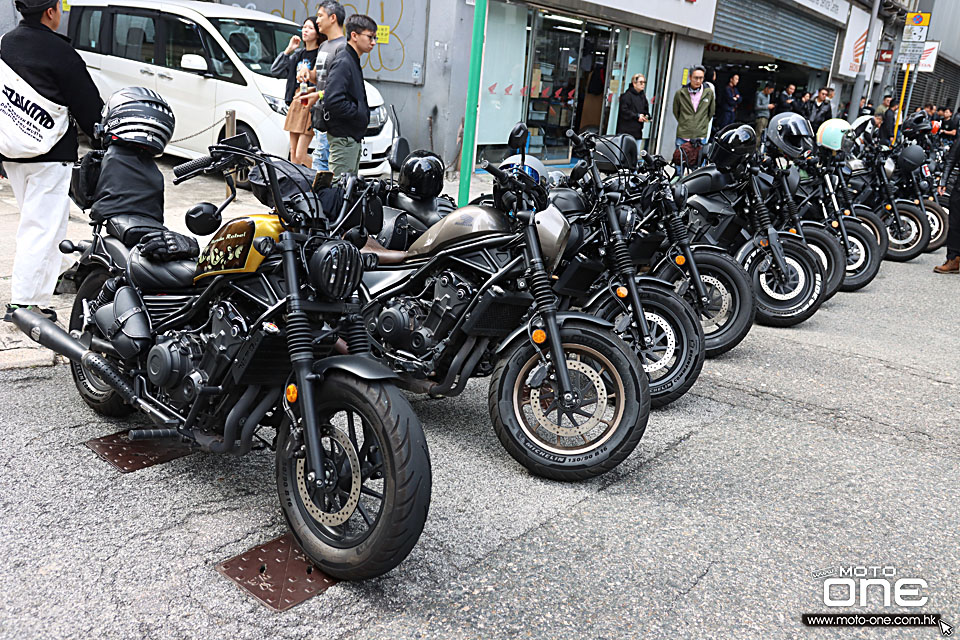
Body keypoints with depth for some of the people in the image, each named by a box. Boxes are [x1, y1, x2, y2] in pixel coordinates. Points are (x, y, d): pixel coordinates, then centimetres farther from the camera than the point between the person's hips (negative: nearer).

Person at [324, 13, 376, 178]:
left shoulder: (354, 62, 16)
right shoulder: (343, 62, -15)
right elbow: (333, 100, -27)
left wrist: (363, 114, 7)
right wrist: (361, 115, -17)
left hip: (353, 135, 10)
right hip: (343, 136, -10)